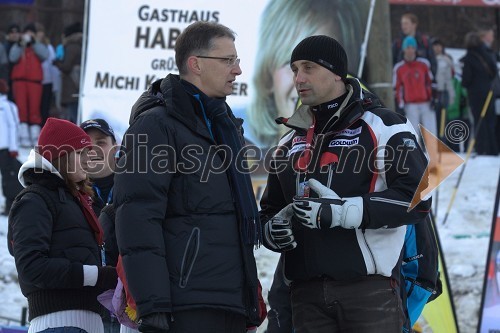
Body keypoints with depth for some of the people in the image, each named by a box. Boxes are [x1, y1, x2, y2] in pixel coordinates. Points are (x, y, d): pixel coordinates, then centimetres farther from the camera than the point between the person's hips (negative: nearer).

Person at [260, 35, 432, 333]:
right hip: (307, 293, 6)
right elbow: (270, 210, 26)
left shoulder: (384, 127, -1)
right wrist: (273, 230, 1)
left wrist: (343, 211, -21)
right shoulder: (290, 143, 20)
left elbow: (416, 199, -12)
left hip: (369, 288, -6)